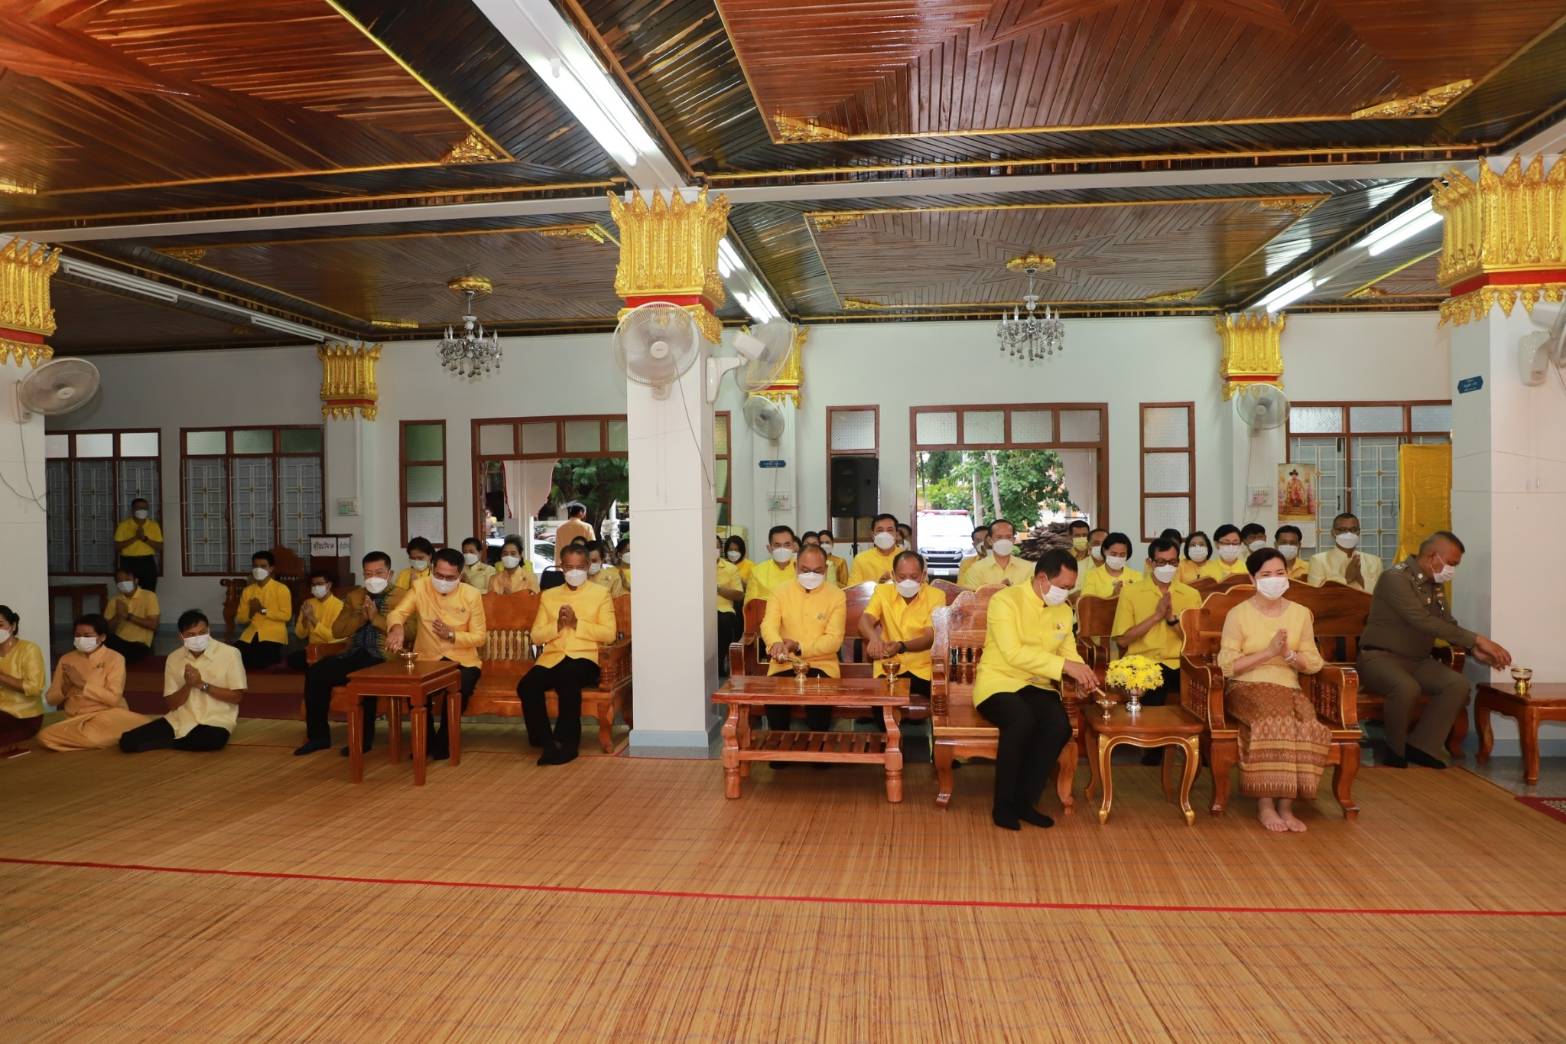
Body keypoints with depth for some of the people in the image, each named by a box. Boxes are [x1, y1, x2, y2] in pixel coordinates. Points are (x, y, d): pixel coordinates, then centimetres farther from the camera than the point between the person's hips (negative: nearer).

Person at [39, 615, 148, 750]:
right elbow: (52, 700, 12)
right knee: (45, 736, -24)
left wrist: (82, 683, -16)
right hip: (76, 719, 5)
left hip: (107, 716, -5)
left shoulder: (114, 658, -3)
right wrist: (65, 687, -10)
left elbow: (113, 698, -12)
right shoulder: (66, 659, 10)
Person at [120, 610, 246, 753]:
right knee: (128, 741, -15)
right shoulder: (174, 658, 4)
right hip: (180, 720, 3)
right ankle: (186, 741, 2)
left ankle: (171, 742, -7)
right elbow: (172, 704, 5)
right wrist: (188, 685, -14)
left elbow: (237, 697, -7)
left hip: (215, 721, -3)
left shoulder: (229, 653, -8)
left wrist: (202, 684, -16)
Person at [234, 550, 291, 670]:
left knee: (263, 660, -30)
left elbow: (286, 615, -9)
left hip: (273, 634, -4)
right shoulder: (247, 590, 14)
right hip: (251, 633, 4)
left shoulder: (281, 589, -1)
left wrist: (263, 610, -14)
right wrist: (250, 613, -7)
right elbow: (239, 618, 14)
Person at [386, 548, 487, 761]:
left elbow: (480, 637, -4)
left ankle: (444, 741, -5)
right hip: (427, 658, 1)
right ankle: (426, 739, -3)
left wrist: (452, 634, -21)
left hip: (462, 660, -1)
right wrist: (396, 628, -37)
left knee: (460, 687, -32)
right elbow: (397, 612, -13)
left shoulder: (472, 595, -6)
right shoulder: (420, 587, -3)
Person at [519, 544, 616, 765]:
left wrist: (577, 623, -11)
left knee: (567, 679, -37)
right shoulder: (548, 595, 19)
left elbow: (608, 634, -1)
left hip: (585, 658, -3)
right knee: (526, 685, -28)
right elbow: (536, 636, 12)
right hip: (552, 658, 3)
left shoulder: (601, 593, 10)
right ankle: (547, 743, -16)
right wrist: (558, 625, -6)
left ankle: (567, 741, -23)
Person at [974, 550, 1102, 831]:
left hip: (1037, 685, 6)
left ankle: (1024, 800, -9)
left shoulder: (1064, 610, 9)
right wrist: (1064, 666, -26)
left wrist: (1082, 673, -13)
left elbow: (1070, 653, 11)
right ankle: (1003, 804, -16)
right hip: (998, 683, -5)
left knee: (1059, 725, -27)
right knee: (1022, 721, -36)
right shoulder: (1005, 600, -13)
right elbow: (1013, 653, -24)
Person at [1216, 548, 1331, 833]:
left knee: (1305, 726, -30)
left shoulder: (1301, 613, 12)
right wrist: (1268, 652, -15)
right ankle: (1265, 805, -25)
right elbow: (1227, 666, -7)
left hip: (1289, 689, 4)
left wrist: (1288, 654, -10)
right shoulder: (1238, 614, 0)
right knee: (1273, 720, -35)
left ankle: (1286, 805, -20)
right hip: (1247, 688, -3)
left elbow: (1314, 664, 10)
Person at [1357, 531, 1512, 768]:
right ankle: (1396, 751, -11)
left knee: (1458, 684, -16)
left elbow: (1448, 624, 16)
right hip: (1380, 657, -8)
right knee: (1407, 687, -36)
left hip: (1417, 660, 8)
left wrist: (1475, 649, -4)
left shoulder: (1433, 585, 11)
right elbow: (1423, 621, -27)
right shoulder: (1396, 578, -17)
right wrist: (1476, 639, -25)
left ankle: (1420, 746, -9)